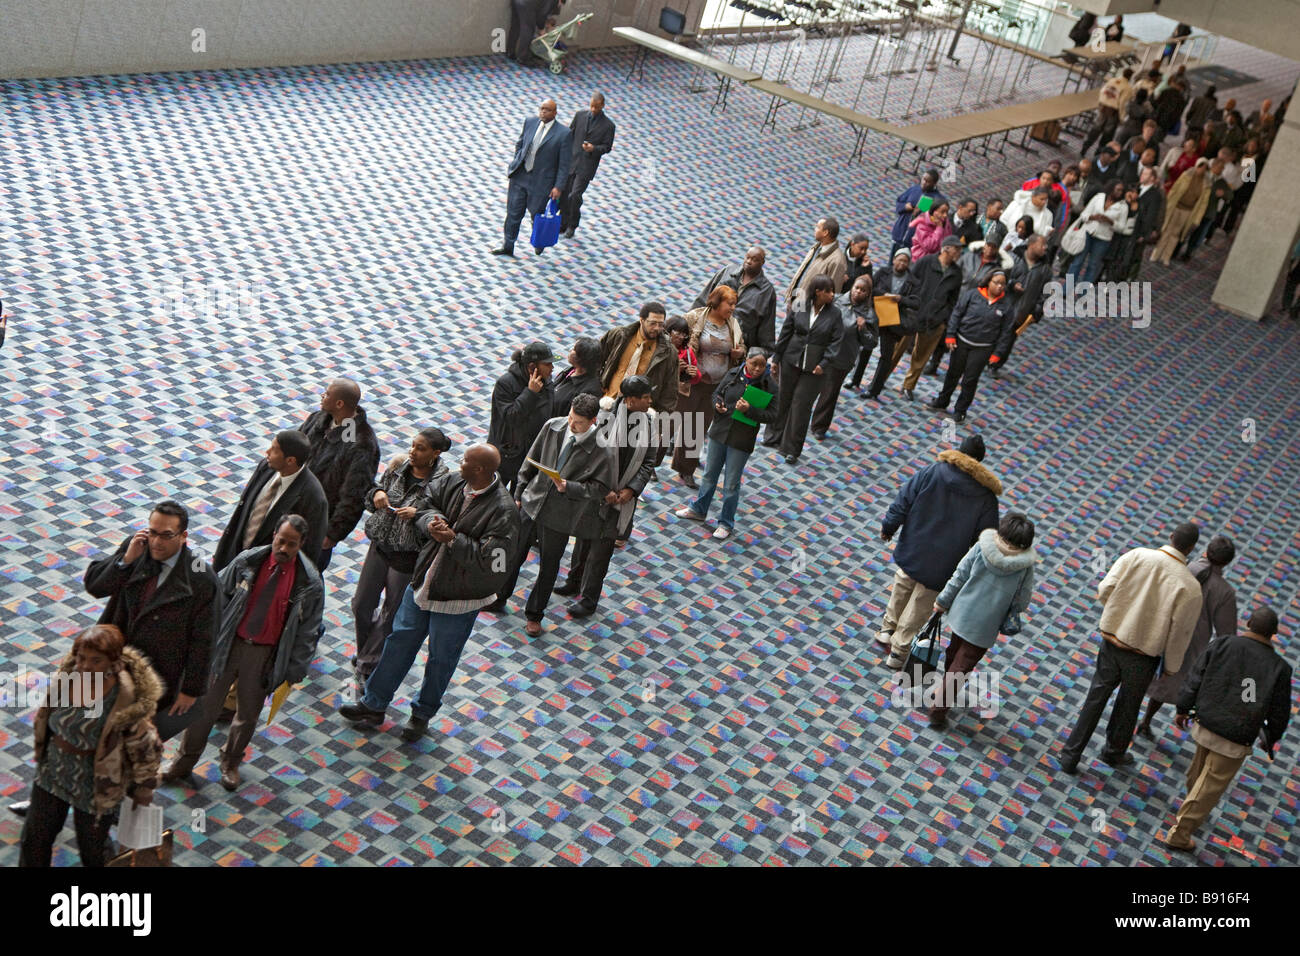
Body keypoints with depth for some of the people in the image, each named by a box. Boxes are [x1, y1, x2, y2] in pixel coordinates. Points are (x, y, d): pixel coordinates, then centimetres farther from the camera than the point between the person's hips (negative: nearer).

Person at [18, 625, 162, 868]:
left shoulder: (126, 702, -31)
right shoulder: (68, 676, -15)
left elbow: (145, 749, -18)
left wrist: (144, 786, -6)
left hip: (96, 787, -5)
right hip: (54, 774, 5)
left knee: (92, 847, 19)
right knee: (34, 838, 20)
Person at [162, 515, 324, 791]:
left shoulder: (309, 582, -13)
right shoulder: (247, 562, -9)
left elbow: (308, 630, -5)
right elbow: (220, 599, 2)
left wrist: (294, 670, -4)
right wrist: (210, 640, 1)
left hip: (265, 654, -1)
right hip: (230, 644, 1)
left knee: (248, 713, 14)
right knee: (206, 704, 10)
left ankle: (230, 763, 40)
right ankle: (185, 760, 31)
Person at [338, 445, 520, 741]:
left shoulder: (503, 511, -25)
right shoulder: (453, 482, -5)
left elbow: (491, 561, -29)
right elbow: (425, 501, 8)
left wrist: (453, 540, -28)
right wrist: (430, 520, -15)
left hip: (457, 599, -6)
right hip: (422, 583, 6)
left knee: (441, 658, 13)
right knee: (400, 641, 18)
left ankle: (423, 713, 36)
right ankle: (374, 703, 35)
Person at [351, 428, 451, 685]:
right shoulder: (398, 464, -3)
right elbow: (377, 488, 12)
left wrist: (418, 515, -31)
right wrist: (376, 493, -11)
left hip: (409, 556, -5)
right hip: (380, 546, 5)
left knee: (391, 615, 9)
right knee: (361, 605, 13)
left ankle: (367, 666, 28)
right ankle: (365, 655, 39)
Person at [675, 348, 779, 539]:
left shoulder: (769, 386, -12)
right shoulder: (734, 374, -2)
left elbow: (772, 415, -14)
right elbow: (717, 393, 12)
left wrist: (749, 410, -26)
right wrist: (718, 404, -10)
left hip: (741, 441, -4)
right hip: (719, 433, 4)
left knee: (732, 484, 6)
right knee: (709, 474, 19)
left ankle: (726, 523, 21)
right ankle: (699, 510, 39)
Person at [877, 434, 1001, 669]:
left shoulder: (932, 472, -9)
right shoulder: (986, 497, -9)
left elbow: (903, 502, -6)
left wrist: (888, 527, 8)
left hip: (912, 551, 2)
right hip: (942, 566, -1)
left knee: (901, 589, 26)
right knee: (920, 605, 13)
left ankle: (888, 629, 43)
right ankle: (898, 651, 22)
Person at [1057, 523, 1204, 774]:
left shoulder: (1136, 556, -12)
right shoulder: (1190, 587, -17)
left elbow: (1105, 590, -11)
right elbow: (1179, 632, -12)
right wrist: (1171, 668, 2)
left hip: (1111, 642, 2)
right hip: (1143, 657, -2)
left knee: (1096, 698, 16)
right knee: (1128, 706, 22)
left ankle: (1070, 755, 21)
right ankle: (1114, 752, 44)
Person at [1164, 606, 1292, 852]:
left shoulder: (1222, 644, -4)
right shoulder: (1279, 667, -8)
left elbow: (1195, 679, 0)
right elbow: (1280, 712, 1)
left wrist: (1183, 709, 13)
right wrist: (1270, 739, 18)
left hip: (1205, 726, 3)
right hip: (1237, 740, -3)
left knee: (1198, 774, 26)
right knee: (1211, 786, 6)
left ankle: (1195, 813, 51)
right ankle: (1179, 834, 10)